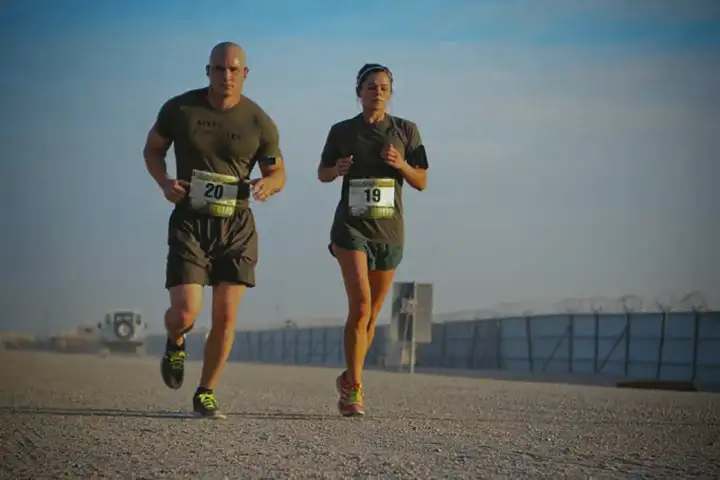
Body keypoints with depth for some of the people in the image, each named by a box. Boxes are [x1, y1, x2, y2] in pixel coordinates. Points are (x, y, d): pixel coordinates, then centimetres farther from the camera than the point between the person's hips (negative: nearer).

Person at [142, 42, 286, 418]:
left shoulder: (259, 123, -2)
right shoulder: (180, 109, -3)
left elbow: (278, 171, 9)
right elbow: (152, 149, 12)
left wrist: (268, 184, -15)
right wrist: (164, 182, -9)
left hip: (237, 225, 1)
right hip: (190, 221, -1)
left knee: (225, 316, -1)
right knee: (184, 312, -13)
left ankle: (205, 394, 16)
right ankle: (175, 344, 26)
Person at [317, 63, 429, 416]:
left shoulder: (406, 131, 4)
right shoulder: (342, 131, 2)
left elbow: (421, 183, 5)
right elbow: (322, 173, 14)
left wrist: (401, 164, -15)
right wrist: (337, 170, -9)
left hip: (389, 231, 2)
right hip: (351, 227, -2)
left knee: (371, 313, 10)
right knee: (360, 304, -18)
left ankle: (349, 380, 30)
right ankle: (354, 388, -12)